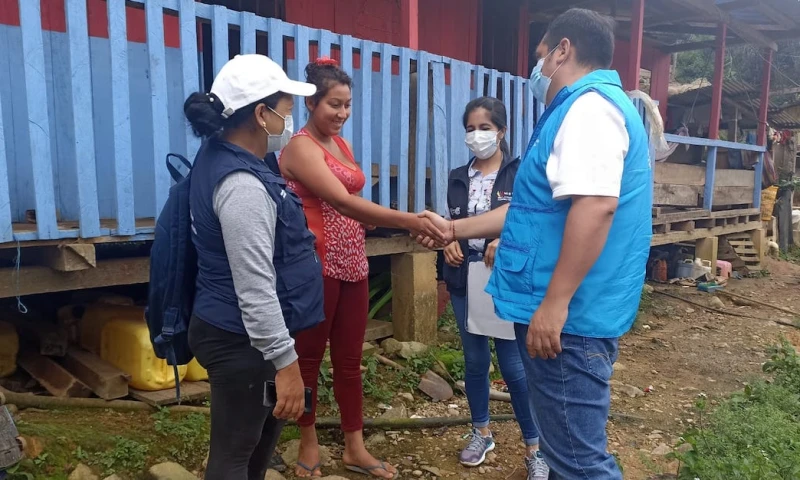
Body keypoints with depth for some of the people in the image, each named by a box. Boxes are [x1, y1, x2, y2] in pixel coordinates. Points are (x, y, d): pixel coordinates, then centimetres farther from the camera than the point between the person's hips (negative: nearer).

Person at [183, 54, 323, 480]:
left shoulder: (222, 155, 5)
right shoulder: (242, 186, -27)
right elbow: (256, 289, -28)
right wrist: (285, 361, -23)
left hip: (234, 332, 10)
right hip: (241, 340, -10)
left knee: (261, 436, 26)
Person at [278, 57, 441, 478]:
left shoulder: (342, 145, 13)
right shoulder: (300, 147, -12)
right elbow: (342, 202, -25)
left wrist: (408, 223, 3)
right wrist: (407, 220, -31)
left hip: (352, 263, 8)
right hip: (316, 266, -7)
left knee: (350, 358, 12)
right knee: (310, 356, 8)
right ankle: (309, 443, 27)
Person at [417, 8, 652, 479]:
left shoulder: (590, 104, -13)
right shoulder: (584, 108, 22)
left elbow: (595, 206, -28)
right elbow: (535, 209, 25)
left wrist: (555, 303, -27)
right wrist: (454, 229, 24)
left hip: (569, 315, -11)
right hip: (568, 312, 11)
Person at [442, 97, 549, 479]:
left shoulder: (520, 173, -5)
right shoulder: (458, 177, 10)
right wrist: (449, 242, -3)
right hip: (465, 281, 5)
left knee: (514, 367, 0)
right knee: (474, 361, 15)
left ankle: (535, 448, 18)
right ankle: (481, 433, 35)